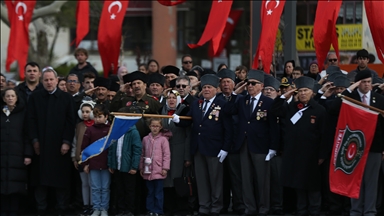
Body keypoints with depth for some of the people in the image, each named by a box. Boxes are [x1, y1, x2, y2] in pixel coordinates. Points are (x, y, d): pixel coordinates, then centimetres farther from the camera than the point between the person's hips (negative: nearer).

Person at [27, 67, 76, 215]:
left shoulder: (66, 98, 5)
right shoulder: (34, 97, 8)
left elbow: (70, 121, 0)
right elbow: (31, 120, 3)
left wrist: (67, 142, -8)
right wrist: (34, 140, -6)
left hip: (60, 145, -1)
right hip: (41, 145, 1)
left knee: (61, 177, 1)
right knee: (41, 177, 2)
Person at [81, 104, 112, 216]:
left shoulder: (111, 129, -3)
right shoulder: (90, 130, 1)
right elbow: (84, 148, 3)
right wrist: (85, 163, 0)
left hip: (106, 164, -1)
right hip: (93, 164, 1)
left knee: (105, 188, 7)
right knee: (95, 188, 7)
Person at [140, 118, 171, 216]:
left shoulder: (163, 139, -4)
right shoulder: (146, 139, 8)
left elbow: (167, 154, -5)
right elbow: (142, 154, 13)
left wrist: (165, 168, -9)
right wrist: (141, 168, 11)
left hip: (159, 171, -4)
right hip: (148, 171, 4)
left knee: (158, 193, 1)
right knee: (150, 192, 11)